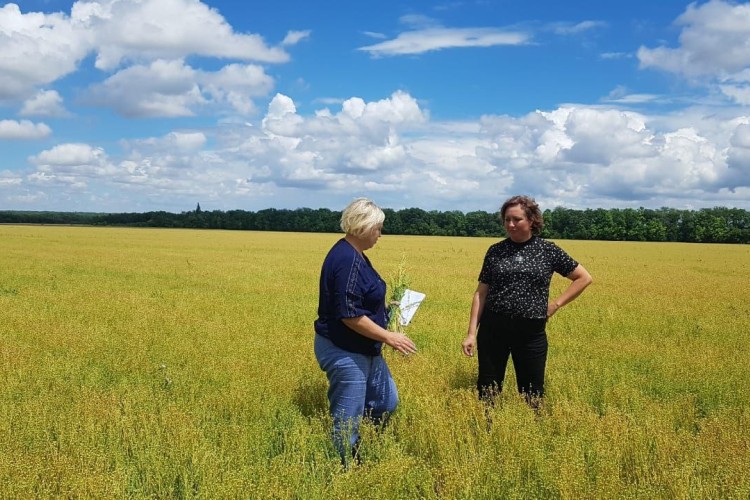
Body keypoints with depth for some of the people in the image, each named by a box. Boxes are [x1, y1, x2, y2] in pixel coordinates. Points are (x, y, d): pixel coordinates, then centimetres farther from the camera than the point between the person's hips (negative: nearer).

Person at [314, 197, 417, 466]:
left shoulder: (354, 254, 8)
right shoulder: (347, 260, -24)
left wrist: (383, 307, 17)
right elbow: (349, 315, -27)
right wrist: (388, 337, -22)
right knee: (347, 422, 2)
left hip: (365, 351, 11)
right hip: (344, 353, -11)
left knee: (386, 402, 19)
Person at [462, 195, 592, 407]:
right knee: (488, 390, 7)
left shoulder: (548, 250, 1)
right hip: (493, 328, 1)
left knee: (532, 393, 7)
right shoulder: (495, 251, 3)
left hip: (531, 332, -1)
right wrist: (472, 333, -3)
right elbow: (481, 293, 3)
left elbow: (584, 278, 9)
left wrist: (556, 304, 1)